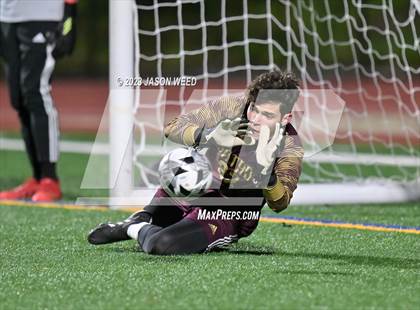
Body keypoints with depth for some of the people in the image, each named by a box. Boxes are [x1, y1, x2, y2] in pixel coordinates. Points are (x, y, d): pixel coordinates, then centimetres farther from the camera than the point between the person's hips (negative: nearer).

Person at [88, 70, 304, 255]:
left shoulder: (290, 148, -21)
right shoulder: (232, 108, -15)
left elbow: (279, 204, -29)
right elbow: (172, 127, -16)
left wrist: (266, 172, -48)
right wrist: (210, 136, -36)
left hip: (227, 217, -4)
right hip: (190, 186, 4)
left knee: (162, 245, -27)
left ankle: (138, 229, 2)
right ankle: (139, 222, 49)